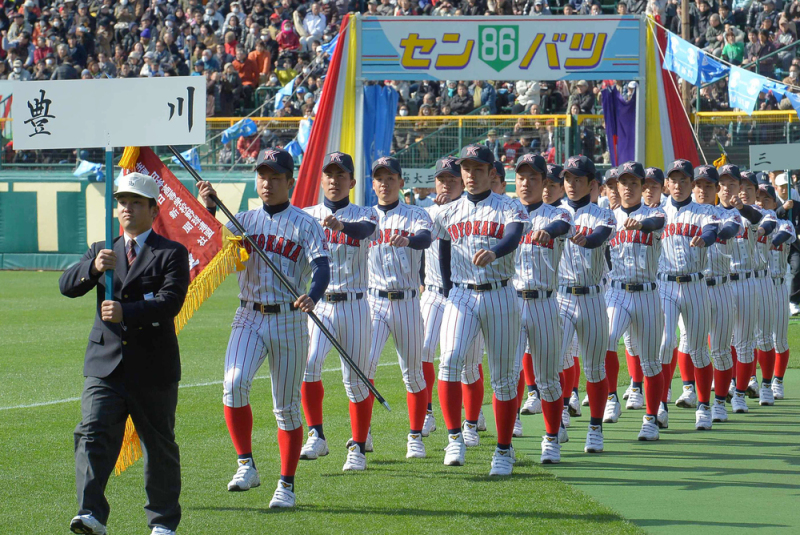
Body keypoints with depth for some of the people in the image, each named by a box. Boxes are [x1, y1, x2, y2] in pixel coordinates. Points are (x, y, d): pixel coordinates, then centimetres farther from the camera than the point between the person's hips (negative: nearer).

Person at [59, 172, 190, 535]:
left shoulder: (171, 254, 2)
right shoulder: (101, 252, 15)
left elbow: (170, 301, -14)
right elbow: (67, 286, 1)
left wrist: (126, 312, -29)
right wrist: (93, 268, -20)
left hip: (153, 369, -2)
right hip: (105, 365, 2)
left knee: (160, 447, 8)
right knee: (92, 435, -16)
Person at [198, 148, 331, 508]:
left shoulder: (305, 225, 0)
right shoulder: (244, 220, 12)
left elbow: (322, 266, -13)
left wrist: (313, 296, -34)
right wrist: (208, 209, -14)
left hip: (289, 320, -2)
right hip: (249, 317, 2)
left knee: (286, 407, 3)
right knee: (234, 384, -22)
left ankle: (287, 485, 13)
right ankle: (246, 466, -11)